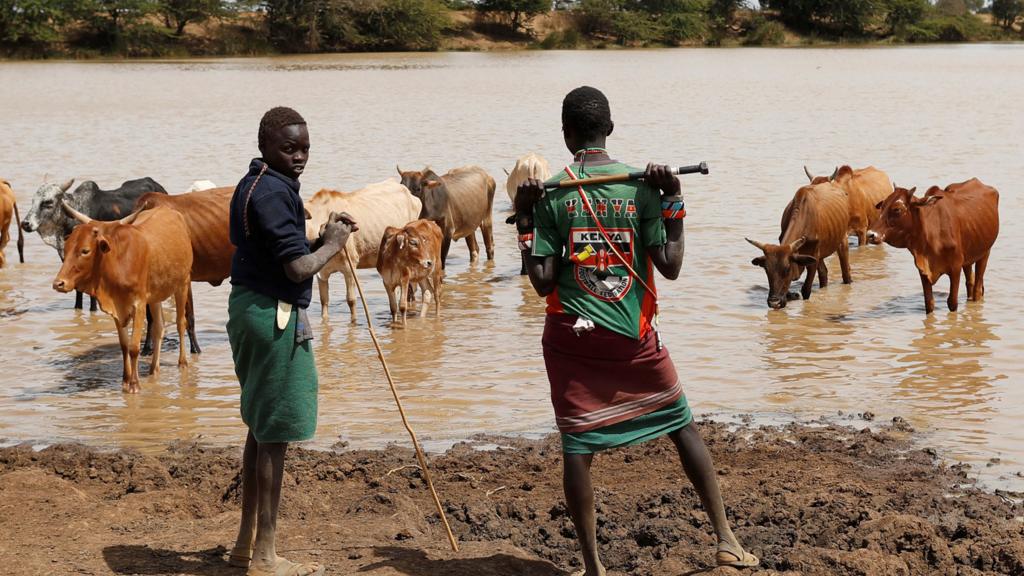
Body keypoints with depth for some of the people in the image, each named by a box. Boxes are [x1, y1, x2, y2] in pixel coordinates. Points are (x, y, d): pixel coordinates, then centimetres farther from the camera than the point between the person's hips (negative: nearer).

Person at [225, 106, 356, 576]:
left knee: (262, 428, 18)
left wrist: (324, 238, 6)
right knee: (274, 434, -3)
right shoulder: (274, 192, -18)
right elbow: (299, 268, -22)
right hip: (274, 315, -11)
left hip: (250, 307, 11)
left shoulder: (254, 185, 15)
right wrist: (333, 244, -5)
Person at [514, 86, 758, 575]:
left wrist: (524, 220, 0)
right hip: (634, 336, 1)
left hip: (571, 337, -1)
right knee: (682, 426, 15)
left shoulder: (551, 195, -5)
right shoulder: (641, 186, -3)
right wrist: (673, 201, 1)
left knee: (577, 446, 6)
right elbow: (671, 266, -5)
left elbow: (543, 281, -6)